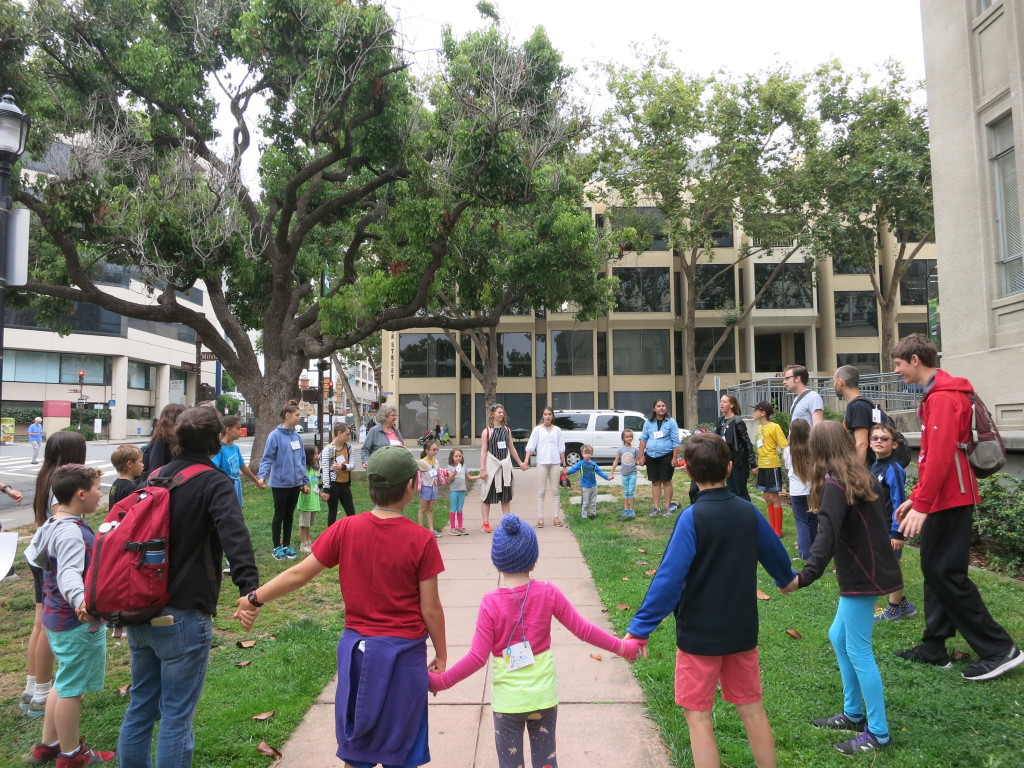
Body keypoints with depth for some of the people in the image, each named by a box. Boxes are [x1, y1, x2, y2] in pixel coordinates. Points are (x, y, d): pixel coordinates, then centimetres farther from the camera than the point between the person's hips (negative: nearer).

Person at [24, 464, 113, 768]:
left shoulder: (56, 525, 6)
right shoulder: (70, 532, -26)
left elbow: (35, 556, 26)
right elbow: (69, 573, -42)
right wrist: (80, 602, -59)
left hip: (60, 617, 10)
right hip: (76, 622, -10)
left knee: (65, 683, 24)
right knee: (72, 688, 5)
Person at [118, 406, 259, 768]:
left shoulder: (156, 477, 9)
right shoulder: (215, 483, -13)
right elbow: (234, 535, -30)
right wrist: (248, 587, -41)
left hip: (140, 612, 7)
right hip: (183, 616, -7)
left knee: (140, 706, 21)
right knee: (176, 716, 4)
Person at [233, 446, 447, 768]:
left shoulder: (345, 529, -9)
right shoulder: (421, 539, -16)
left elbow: (300, 574, -4)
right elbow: (430, 609, -11)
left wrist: (254, 597, 9)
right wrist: (441, 654, 2)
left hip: (357, 647, 3)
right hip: (404, 651, -3)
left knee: (356, 741, 21)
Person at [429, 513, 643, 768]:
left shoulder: (490, 603, -18)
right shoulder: (548, 593, -12)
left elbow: (477, 658, -16)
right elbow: (583, 630, -7)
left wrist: (439, 682, -4)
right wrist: (622, 647, 6)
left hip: (507, 700, -2)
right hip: (543, 696, 2)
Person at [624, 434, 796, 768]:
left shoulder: (692, 517, -20)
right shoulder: (748, 511, -3)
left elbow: (668, 579, -24)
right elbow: (776, 554, 14)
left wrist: (640, 627, -18)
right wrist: (787, 578, 36)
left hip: (699, 634, -5)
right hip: (742, 631, 6)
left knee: (698, 717, 7)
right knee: (752, 709, 20)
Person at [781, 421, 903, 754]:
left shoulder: (834, 485, -18)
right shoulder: (863, 477, 8)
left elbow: (827, 536, -29)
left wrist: (806, 576, -34)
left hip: (862, 577, -9)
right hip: (869, 570, 9)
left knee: (858, 650, 2)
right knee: (838, 636, 19)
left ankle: (878, 733, 13)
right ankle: (853, 714, 29)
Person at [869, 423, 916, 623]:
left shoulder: (894, 469, -18)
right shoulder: (874, 467, 6)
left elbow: (898, 501, -19)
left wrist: (897, 532, -20)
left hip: (891, 528, -8)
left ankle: (893, 610, 19)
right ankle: (903, 604, 32)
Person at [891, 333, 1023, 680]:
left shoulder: (943, 397, -17)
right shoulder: (935, 394, 15)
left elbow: (940, 456, -25)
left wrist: (921, 506, -25)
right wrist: (915, 497, 19)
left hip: (949, 499, -10)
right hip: (941, 499, 10)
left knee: (947, 574, -5)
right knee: (934, 570, 12)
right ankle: (934, 647, 19)